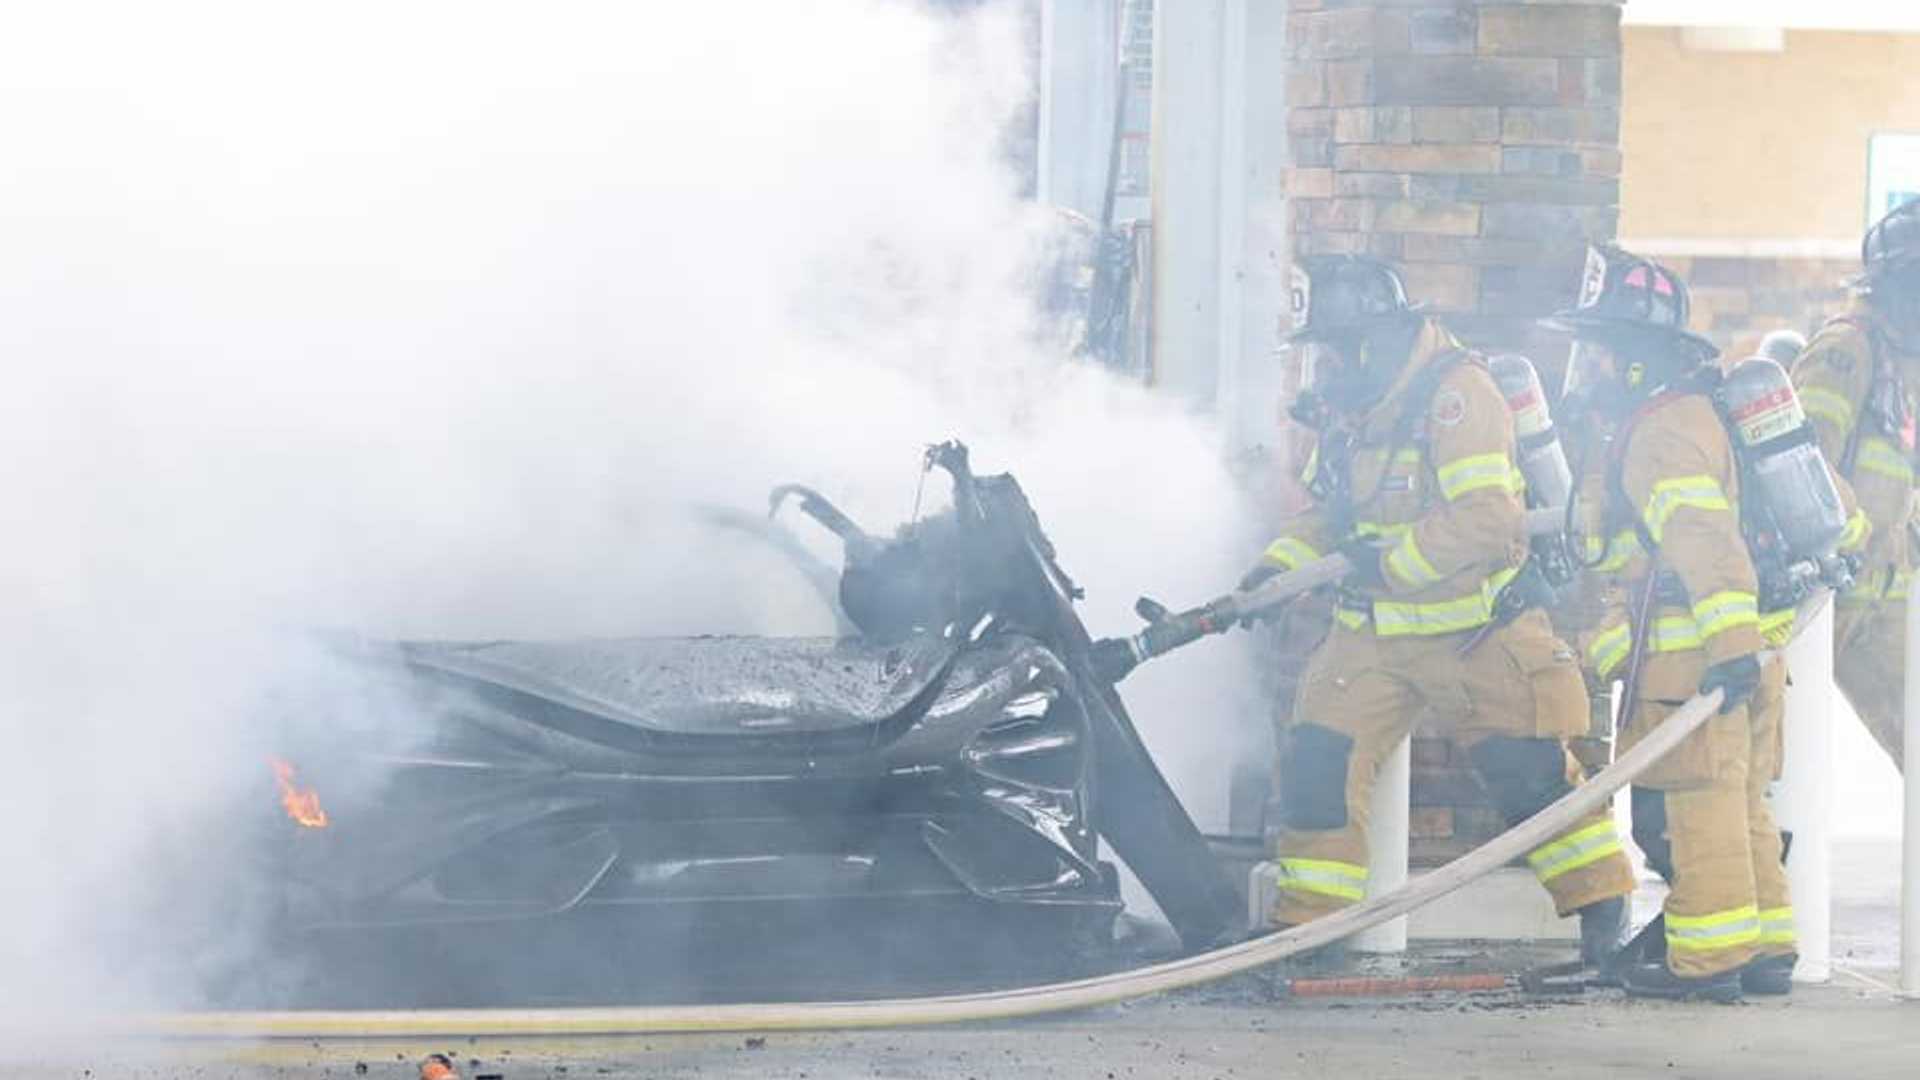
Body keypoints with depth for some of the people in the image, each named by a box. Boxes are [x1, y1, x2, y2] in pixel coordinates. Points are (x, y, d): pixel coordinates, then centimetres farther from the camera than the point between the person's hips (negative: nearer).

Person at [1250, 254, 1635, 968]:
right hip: (1373, 632, 6)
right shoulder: (1343, 407, 6)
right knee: (1315, 758, -5)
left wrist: (1389, 559, -25)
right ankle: (1305, 922, 3)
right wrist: (1282, 563, 1)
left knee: (1528, 770, 0)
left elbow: (1488, 520, -27)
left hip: (1474, 632, -6)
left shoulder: (1455, 393, -19)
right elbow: (1329, 511, 19)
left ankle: (1603, 907, 16)